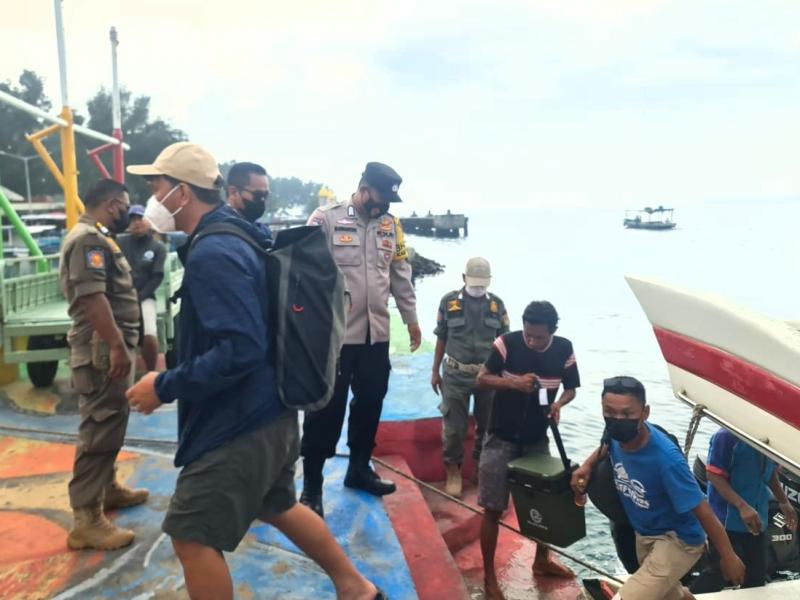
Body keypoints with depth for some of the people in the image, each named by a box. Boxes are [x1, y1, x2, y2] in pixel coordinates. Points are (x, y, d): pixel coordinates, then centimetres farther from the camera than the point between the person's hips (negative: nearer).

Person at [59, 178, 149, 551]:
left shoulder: (97, 238, 19)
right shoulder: (88, 239, -15)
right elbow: (92, 297, -25)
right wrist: (117, 346, -27)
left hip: (109, 348, 11)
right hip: (102, 352, -11)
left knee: (109, 425, 20)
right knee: (99, 430, -8)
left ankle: (108, 489, 34)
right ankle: (87, 520, -3)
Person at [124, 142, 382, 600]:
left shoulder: (211, 254, -22)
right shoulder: (229, 239, 10)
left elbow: (240, 349, -31)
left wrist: (165, 387, -21)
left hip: (238, 424, -10)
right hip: (267, 413, 10)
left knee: (192, 538, 2)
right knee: (278, 508, 26)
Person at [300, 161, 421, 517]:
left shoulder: (391, 225, 9)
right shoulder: (326, 218, -8)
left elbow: (401, 275, 15)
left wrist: (411, 318, 18)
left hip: (377, 333, 6)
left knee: (370, 402, 15)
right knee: (327, 408, 1)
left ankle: (359, 468, 34)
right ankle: (311, 485, 16)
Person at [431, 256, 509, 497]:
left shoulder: (497, 304, 2)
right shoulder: (449, 301, -2)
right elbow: (441, 339, 4)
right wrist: (435, 371, 5)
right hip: (456, 374, -2)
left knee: (487, 424, 13)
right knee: (454, 426, 3)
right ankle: (453, 471, 19)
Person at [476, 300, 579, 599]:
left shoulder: (564, 349, -7)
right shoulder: (507, 343, -17)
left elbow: (571, 389, 4)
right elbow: (481, 380, -12)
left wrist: (559, 403, -17)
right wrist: (514, 383, -28)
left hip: (537, 439, 4)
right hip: (501, 438, -3)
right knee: (493, 508, 1)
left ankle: (542, 560, 40)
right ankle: (489, 575, 17)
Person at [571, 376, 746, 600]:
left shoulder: (665, 458, -36)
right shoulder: (617, 434, -18)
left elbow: (702, 511, -27)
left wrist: (728, 557, -19)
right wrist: (587, 465, -8)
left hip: (677, 539, -7)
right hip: (644, 535, 7)